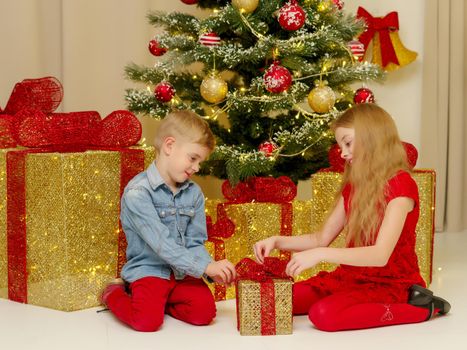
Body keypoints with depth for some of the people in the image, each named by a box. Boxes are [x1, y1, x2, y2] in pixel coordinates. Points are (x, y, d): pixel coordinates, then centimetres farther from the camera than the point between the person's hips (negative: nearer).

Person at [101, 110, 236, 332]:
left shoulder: (194, 193, 7)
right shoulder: (137, 192, -16)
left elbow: (195, 243, 6)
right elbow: (161, 243, -23)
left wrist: (212, 270, -14)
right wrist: (205, 266, -27)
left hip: (182, 272, 5)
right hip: (148, 270, -5)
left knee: (205, 312, -18)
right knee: (148, 321, -26)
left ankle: (158, 300, 10)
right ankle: (114, 295, 7)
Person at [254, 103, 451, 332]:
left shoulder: (400, 184, -15)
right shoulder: (353, 186, 10)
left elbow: (380, 255, -26)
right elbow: (322, 238, 13)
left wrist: (319, 254, -33)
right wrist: (277, 241, -2)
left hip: (391, 284, -7)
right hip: (351, 277, 7)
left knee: (324, 314, -32)